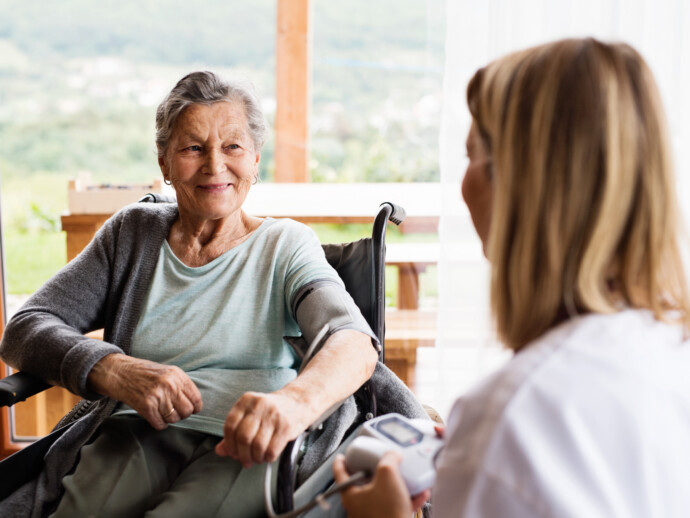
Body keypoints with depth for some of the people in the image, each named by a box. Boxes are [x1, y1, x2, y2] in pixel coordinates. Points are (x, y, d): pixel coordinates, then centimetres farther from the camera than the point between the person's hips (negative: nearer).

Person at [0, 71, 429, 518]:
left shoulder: (285, 245, 7)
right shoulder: (133, 233, 16)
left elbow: (354, 343, -12)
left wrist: (295, 401, -37)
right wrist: (114, 370, -14)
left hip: (241, 447, -2)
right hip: (135, 431, 3)